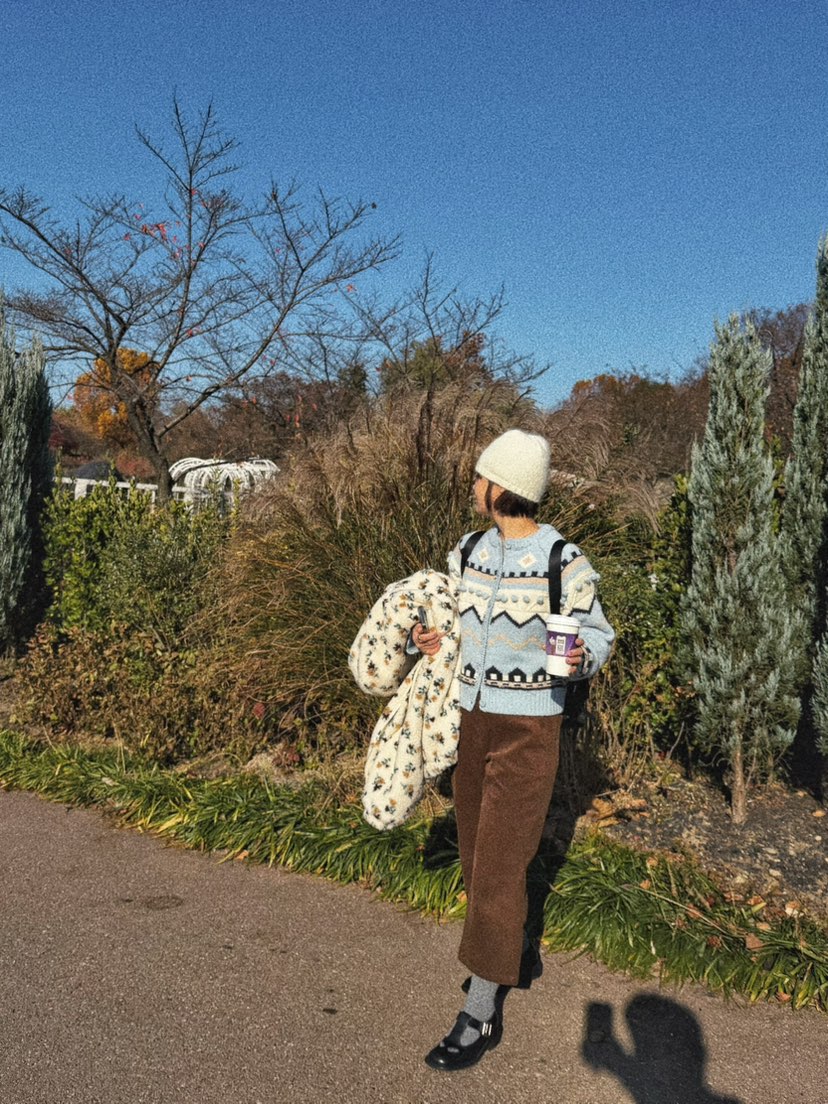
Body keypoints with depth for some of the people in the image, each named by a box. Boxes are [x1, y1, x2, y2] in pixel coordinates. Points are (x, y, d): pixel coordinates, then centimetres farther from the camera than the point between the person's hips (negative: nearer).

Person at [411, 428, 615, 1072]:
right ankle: (519, 952, 43)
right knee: (478, 854, 17)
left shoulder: (564, 560, -16)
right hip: (474, 720, 7)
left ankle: (482, 1014, 11)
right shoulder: (468, 552, 1)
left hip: (528, 729, -7)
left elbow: (598, 633, -7)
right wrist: (433, 642, -8)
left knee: (497, 866, -4)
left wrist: (581, 657, -29)